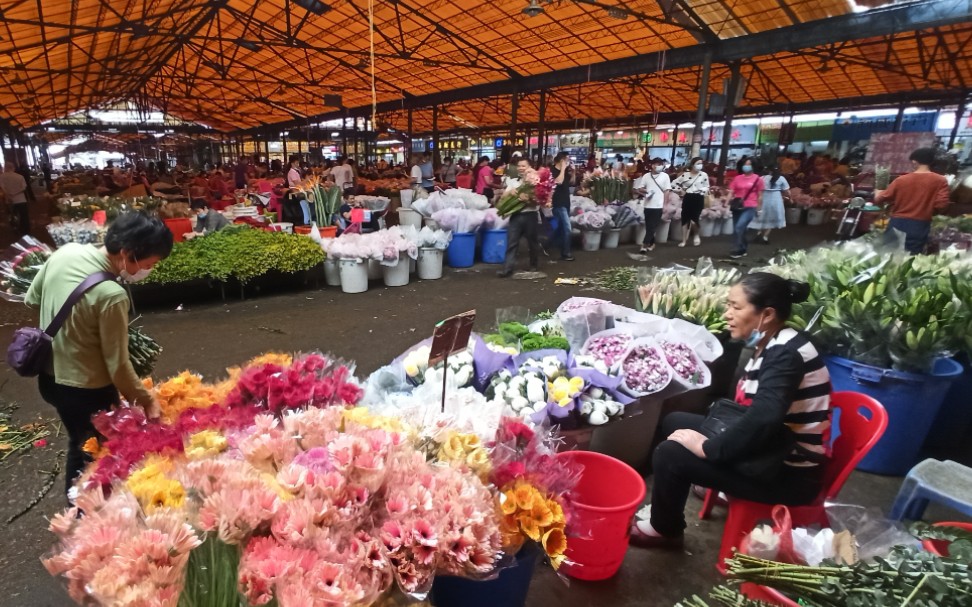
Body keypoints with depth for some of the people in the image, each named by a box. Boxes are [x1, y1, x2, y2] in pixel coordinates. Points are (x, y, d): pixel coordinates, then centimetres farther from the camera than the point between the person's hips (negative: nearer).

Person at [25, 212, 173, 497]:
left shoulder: (65, 252, -9)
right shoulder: (112, 295, -31)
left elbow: (32, 299, 9)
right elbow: (117, 364, -22)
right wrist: (146, 400, -8)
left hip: (48, 377, 8)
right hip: (86, 390, -8)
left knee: (79, 447, 27)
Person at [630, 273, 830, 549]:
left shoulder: (786, 355, -24)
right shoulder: (774, 347, 5)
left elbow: (762, 420, -35)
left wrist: (709, 448, -23)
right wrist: (712, 438, -2)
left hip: (790, 473, -9)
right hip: (777, 450, 9)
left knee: (670, 454, -16)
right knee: (675, 423, 10)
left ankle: (664, 531, 11)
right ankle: (666, 511, 24)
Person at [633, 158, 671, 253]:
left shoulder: (665, 176, 0)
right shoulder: (646, 176, 4)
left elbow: (666, 191, 1)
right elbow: (639, 188, 9)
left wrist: (665, 204, -4)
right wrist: (643, 192, -13)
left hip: (658, 205, -2)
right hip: (648, 205, 3)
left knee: (653, 227, -5)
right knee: (648, 226, 10)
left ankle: (645, 244, -4)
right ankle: (651, 243, 24)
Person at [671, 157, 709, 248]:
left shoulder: (704, 175, 1)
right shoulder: (685, 175, 2)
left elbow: (707, 187, 8)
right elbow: (674, 184, 9)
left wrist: (702, 191, -11)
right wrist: (681, 191, 2)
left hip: (698, 199, -2)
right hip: (687, 199, 2)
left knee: (694, 220, -12)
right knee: (685, 219, 2)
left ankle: (696, 235, 19)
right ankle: (684, 240, 11)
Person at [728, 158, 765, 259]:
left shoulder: (757, 178, 1)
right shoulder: (737, 178, 8)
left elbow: (759, 195, 4)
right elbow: (731, 191, 6)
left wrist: (759, 208, 4)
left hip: (750, 207, -4)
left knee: (739, 227, -20)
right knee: (738, 230, 10)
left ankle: (738, 250, -12)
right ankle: (743, 248, 30)